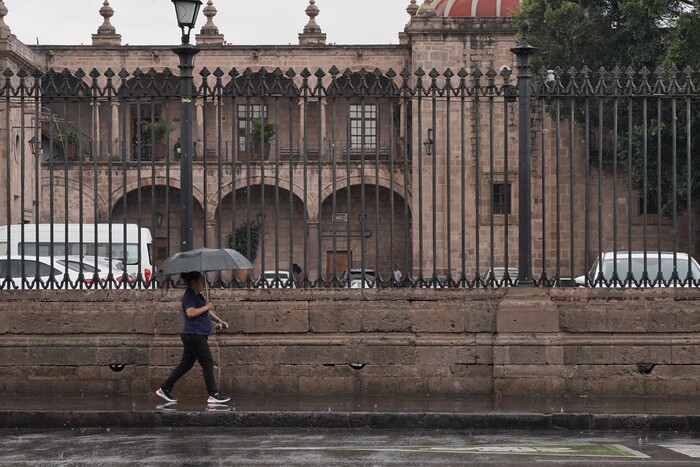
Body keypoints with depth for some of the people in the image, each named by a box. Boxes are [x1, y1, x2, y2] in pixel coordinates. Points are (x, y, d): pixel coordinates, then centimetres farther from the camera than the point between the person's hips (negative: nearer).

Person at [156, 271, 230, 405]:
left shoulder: (198, 296, 18)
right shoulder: (189, 296, -13)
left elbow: (207, 312, 28)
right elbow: (191, 312, -27)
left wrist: (219, 321, 19)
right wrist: (206, 307, -17)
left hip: (195, 337, 10)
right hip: (194, 335, -10)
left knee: (186, 364, 13)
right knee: (208, 364, -6)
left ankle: (165, 389, 16)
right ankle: (213, 395, -3)